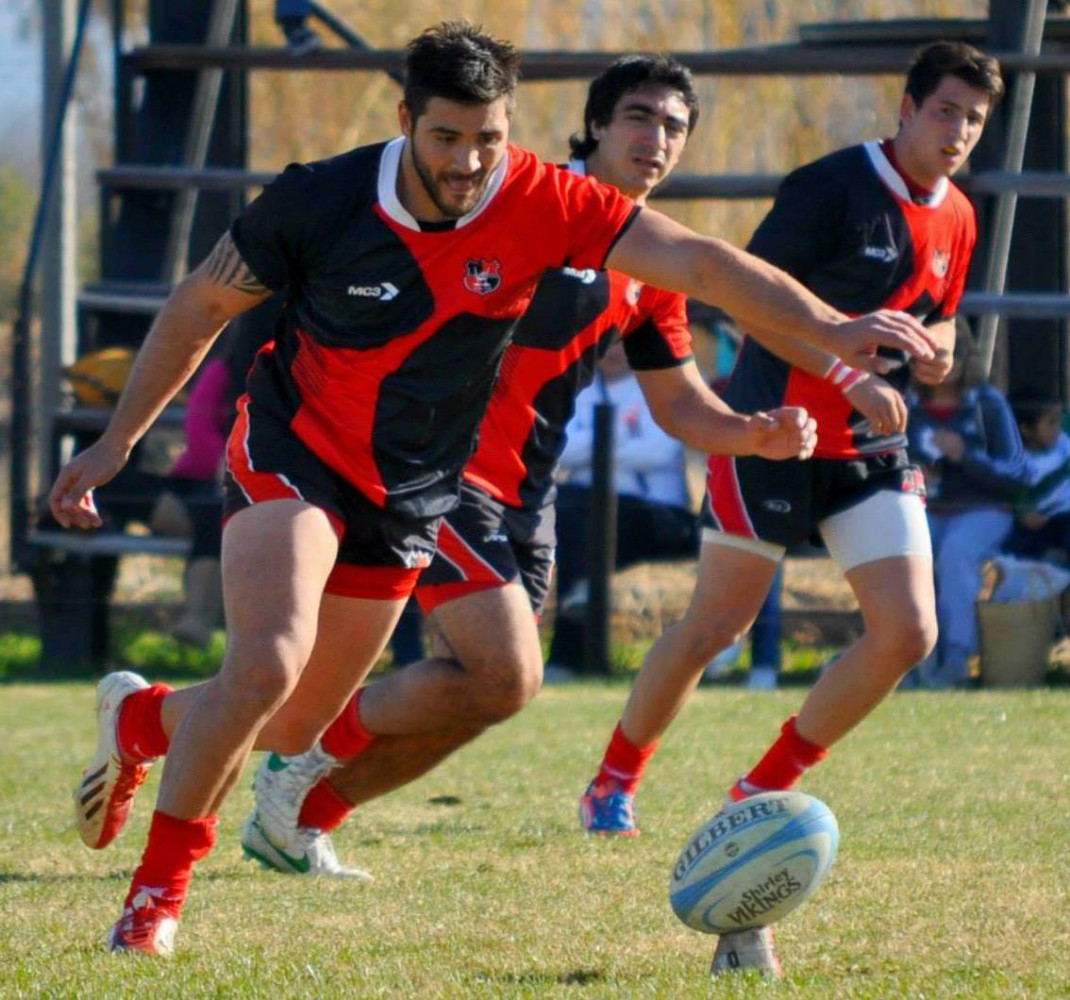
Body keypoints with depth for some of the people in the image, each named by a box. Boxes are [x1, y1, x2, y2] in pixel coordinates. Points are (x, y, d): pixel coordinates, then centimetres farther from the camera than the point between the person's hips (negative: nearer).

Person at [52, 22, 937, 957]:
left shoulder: (542, 205, -16)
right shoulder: (321, 199, -18)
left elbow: (698, 260, -21)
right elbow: (201, 306, -3)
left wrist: (831, 327, -33)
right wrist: (117, 440, 1)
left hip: (409, 496, 4)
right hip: (290, 458, -4)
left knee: (292, 730, 11)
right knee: (267, 668, -27)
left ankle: (142, 720, 44)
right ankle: (158, 887, -9)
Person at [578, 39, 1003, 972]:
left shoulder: (956, 219, 8)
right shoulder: (830, 186, -14)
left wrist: (929, 350, -4)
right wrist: (851, 376, -24)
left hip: (873, 448, 6)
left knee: (909, 631, -8)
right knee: (715, 625, 0)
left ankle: (766, 787, 8)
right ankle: (613, 786, 20)